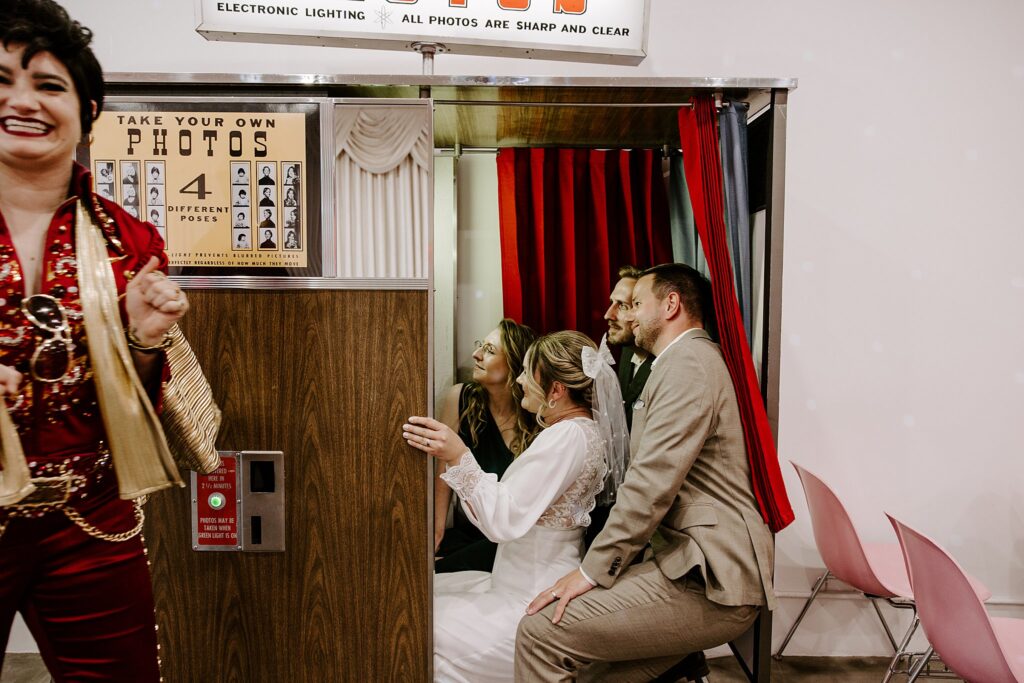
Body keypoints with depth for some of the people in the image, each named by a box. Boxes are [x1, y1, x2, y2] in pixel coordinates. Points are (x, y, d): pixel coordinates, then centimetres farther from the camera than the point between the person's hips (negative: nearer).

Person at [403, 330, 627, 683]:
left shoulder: (567, 436, -23)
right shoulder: (581, 428, 8)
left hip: (531, 605, -10)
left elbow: (504, 521, -26)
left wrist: (458, 456, -29)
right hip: (527, 584, 10)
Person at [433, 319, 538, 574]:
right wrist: (438, 527, -4)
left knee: (437, 571, -22)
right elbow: (443, 473, -2)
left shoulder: (536, 416, -11)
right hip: (466, 531, 3)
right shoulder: (460, 398, -5)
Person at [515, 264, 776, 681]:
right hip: (707, 566, 10)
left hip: (710, 580, -10)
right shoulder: (688, 361, 21)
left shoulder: (688, 363, -13)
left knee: (539, 633, -14)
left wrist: (593, 570, -14)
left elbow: (652, 482, -20)